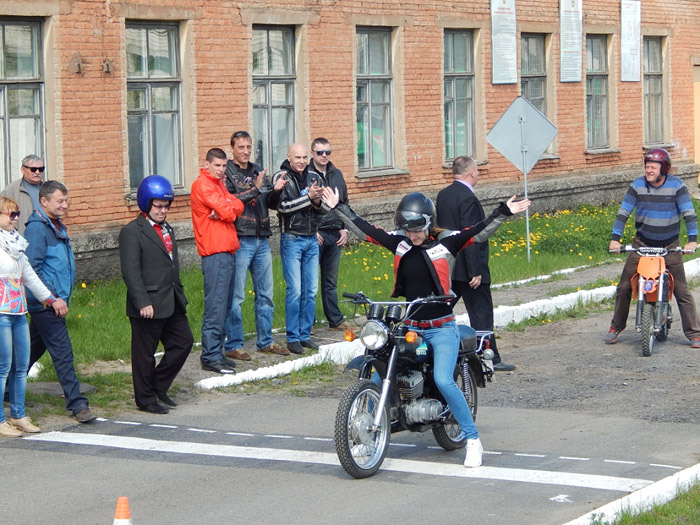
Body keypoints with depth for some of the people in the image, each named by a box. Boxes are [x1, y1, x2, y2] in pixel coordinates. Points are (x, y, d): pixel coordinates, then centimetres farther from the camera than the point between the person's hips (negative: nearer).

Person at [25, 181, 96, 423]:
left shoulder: (57, 226, 14)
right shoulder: (37, 228, -15)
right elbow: (32, 271, -20)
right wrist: (53, 300, -20)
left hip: (55, 302, 9)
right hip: (45, 304, -9)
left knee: (33, 349, 18)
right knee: (62, 353, -9)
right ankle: (77, 404, -7)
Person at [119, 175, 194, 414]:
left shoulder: (167, 229, 16)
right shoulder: (132, 232, -11)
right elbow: (130, 271, -17)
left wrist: (180, 295, 19)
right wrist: (143, 302, -22)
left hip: (172, 303, 8)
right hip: (149, 306, -8)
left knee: (183, 341, 10)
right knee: (144, 353, 2)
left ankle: (158, 386, 23)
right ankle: (145, 399, 13)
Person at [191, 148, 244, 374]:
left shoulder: (218, 184, 21)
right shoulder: (202, 184, -9)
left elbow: (238, 206, 8)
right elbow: (227, 211, -16)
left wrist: (226, 208, -10)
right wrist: (228, 208, 4)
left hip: (226, 250, 10)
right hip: (215, 252, -10)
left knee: (223, 304, 11)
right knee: (216, 305, -11)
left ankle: (216, 352, 15)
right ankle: (210, 357, -10)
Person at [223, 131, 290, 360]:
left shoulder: (258, 171, 16)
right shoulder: (227, 172, -4)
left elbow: (270, 204, 17)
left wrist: (276, 190, -3)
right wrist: (255, 189, -21)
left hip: (261, 240, 7)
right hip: (240, 240, -7)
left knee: (265, 295, 12)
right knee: (235, 296, -4)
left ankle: (265, 341, 22)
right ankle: (232, 346, 2)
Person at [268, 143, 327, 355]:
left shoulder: (314, 178, 9)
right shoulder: (281, 178, -5)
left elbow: (324, 208, 6)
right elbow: (283, 206, -17)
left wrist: (317, 202, -15)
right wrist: (308, 197, -22)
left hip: (312, 240, 5)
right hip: (292, 239, -5)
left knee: (311, 290, 7)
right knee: (295, 290, -7)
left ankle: (305, 335, 15)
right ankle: (293, 338, 0)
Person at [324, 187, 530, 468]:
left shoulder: (446, 241, -5)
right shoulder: (399, 242, 6)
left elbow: (479, 232, -14)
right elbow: (366, 230, 10)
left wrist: (503, 212, -27)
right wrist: (338, 207, 12)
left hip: (441, 328, -5)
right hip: (408, 327, 5)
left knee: (443, 380, -22)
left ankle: (473, 440, -11)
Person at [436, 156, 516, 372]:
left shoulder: (443, 195, 8)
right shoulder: (468, 198, -18)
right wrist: (475, 272, -20)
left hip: (447, 266, 8)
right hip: (466, 268, -8)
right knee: (481, 314, 0)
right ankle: (490, 359, 5)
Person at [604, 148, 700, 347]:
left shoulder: (676, 186, -9)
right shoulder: (637, 185, -5)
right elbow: (623, 212, -6)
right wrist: (615, 238, -16)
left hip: (670, 247, -2)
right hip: (642, 244, 2)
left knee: (682, 290, -4)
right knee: (624, 286, 0)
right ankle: (616, 327, 17)